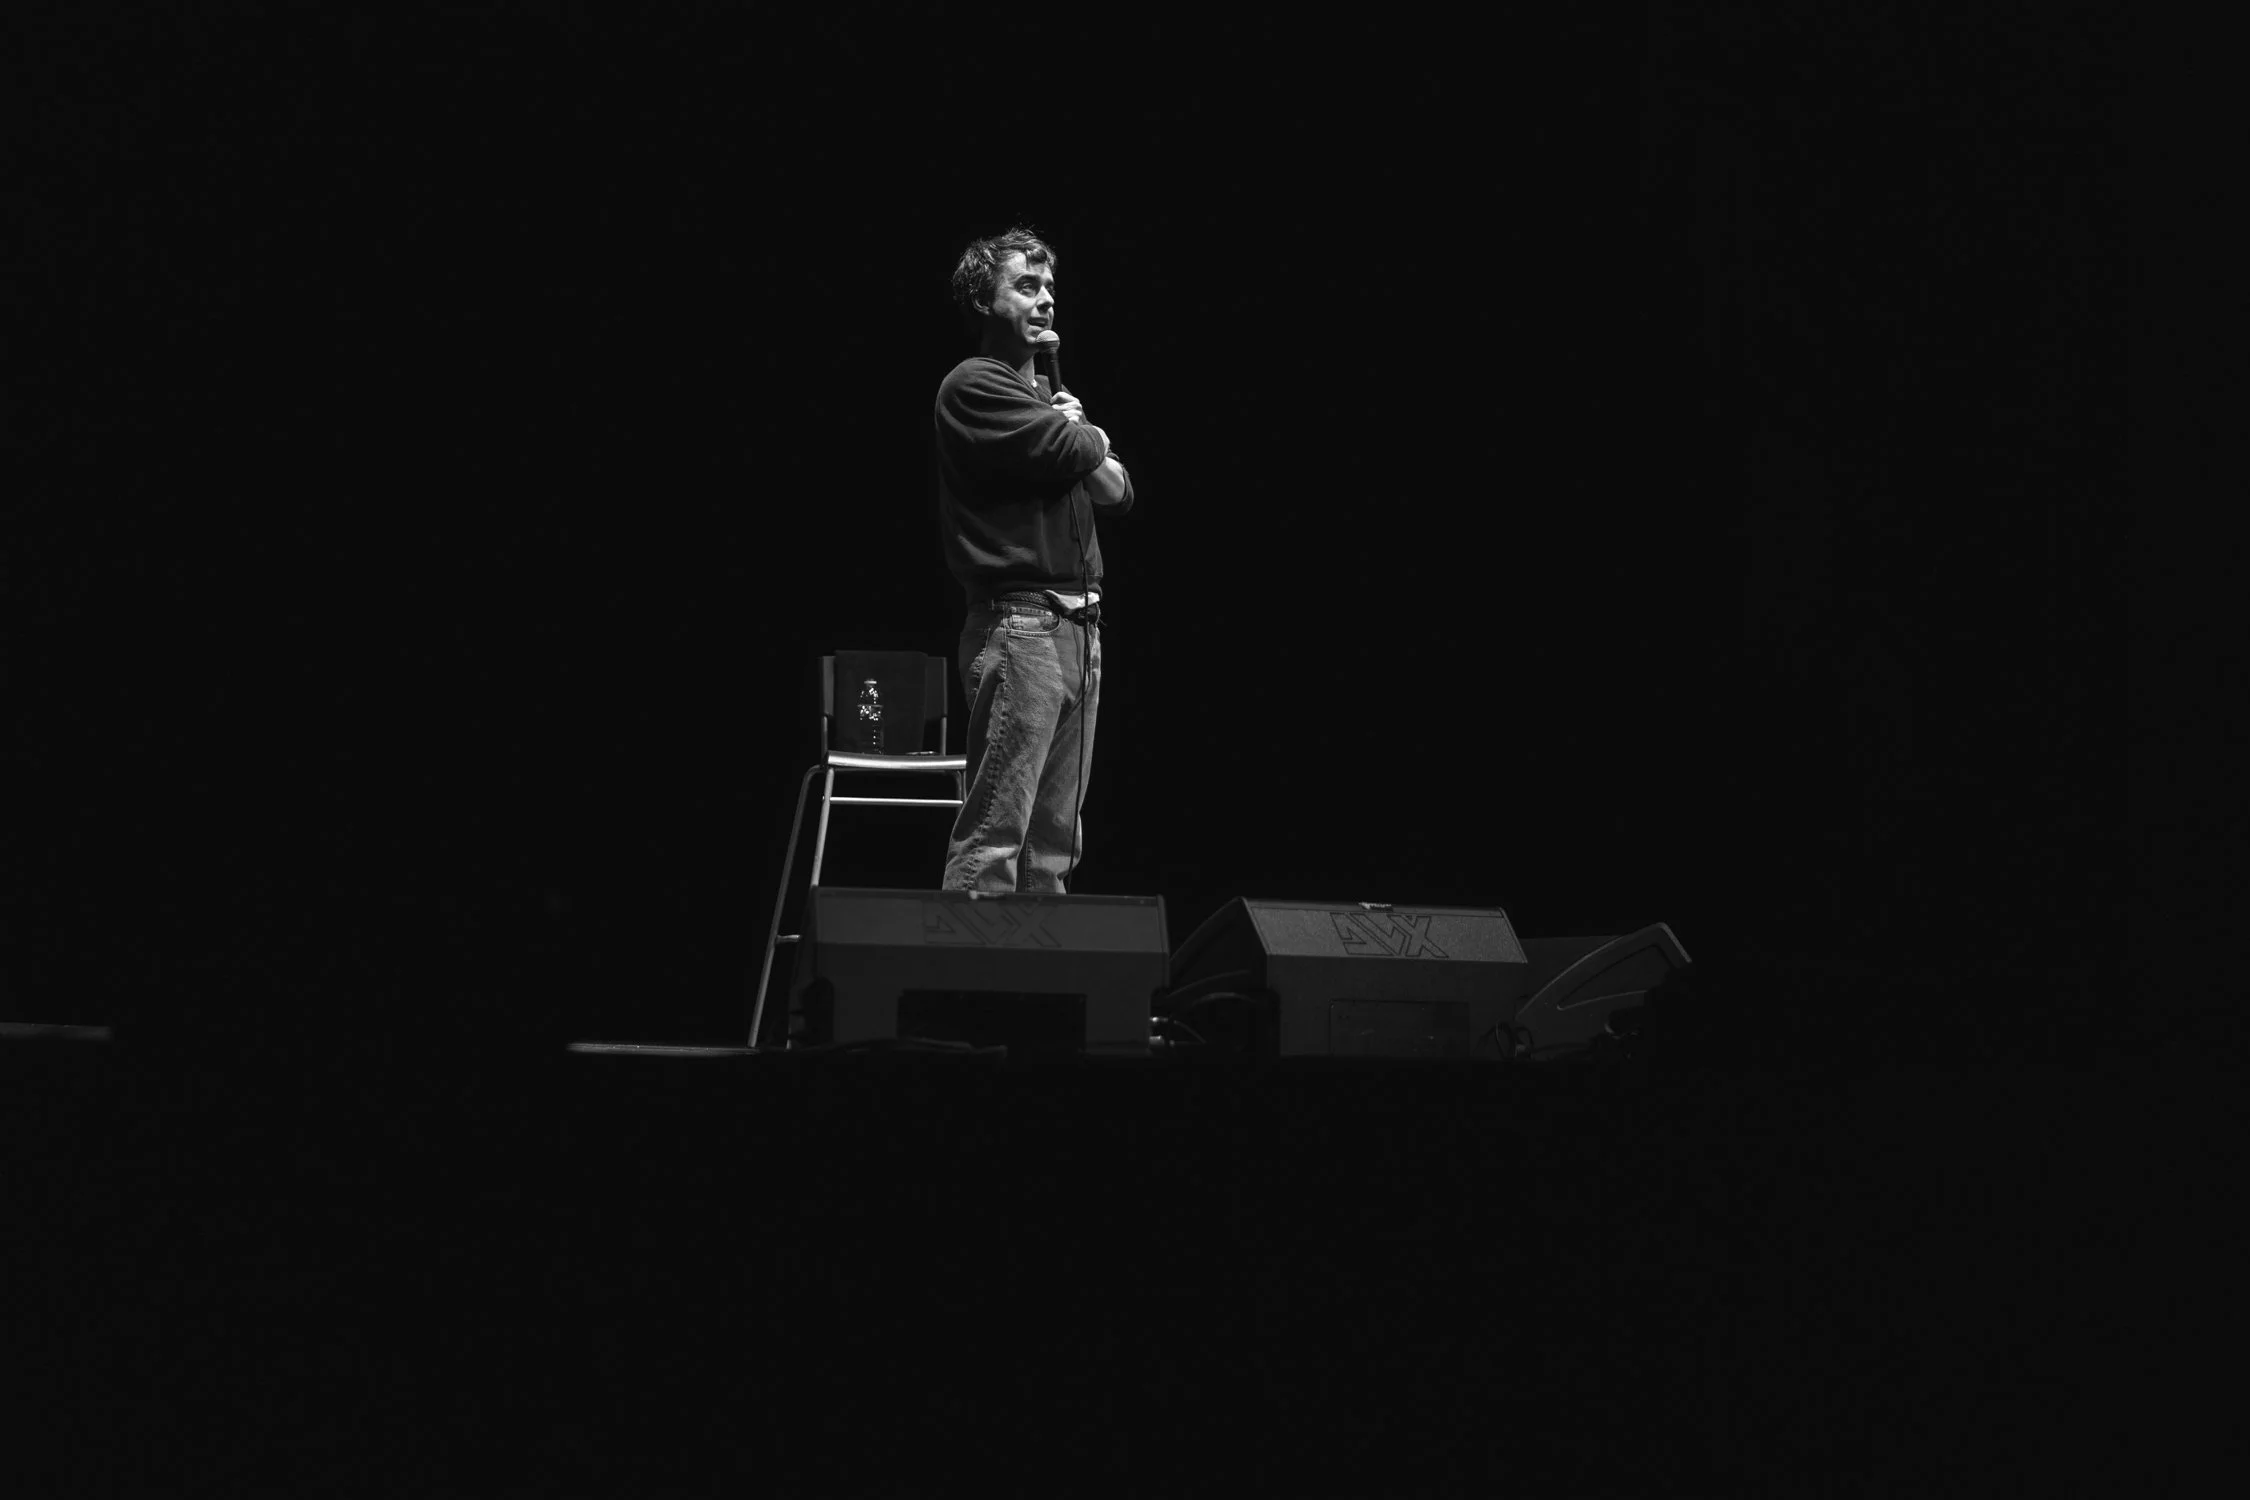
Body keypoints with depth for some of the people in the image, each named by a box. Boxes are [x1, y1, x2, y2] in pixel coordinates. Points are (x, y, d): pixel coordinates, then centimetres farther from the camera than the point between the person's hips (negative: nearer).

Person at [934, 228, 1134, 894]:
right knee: (993, 836, -13)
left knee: (1055, 845, 7)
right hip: (1018, 621, -9)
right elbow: (1069, 451, -15)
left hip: (1077, 628, 9)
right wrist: (1093, 440, 7)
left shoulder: (1049, 394, 24)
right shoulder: (974, 386, -4)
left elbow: (1117, 492, 18)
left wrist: (1080, 443, 0)